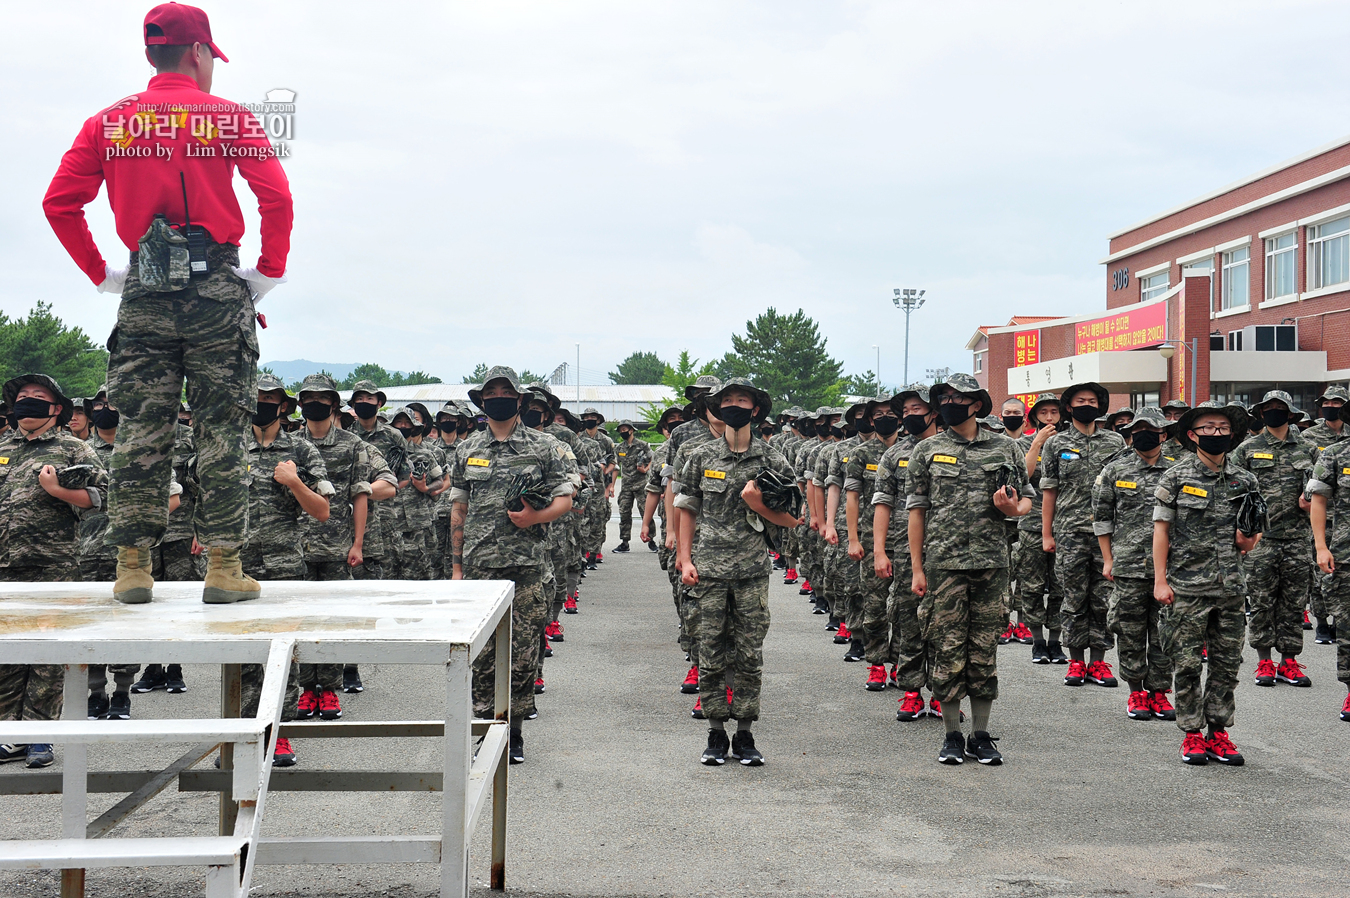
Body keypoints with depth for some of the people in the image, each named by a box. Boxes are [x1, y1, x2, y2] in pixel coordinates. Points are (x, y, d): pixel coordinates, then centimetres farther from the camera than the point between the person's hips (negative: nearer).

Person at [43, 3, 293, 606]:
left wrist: (101, 274, 11)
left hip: (144, 290, 3)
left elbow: (59, 202, 4)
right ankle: (222, 563, 1)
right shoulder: (229, 118, 1)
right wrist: (270, 272, 0)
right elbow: (276, 196, -10)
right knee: (220, 431, 2)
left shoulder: (109, 123, 10)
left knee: (140, 432, 6)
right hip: (216, 287, -2)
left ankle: (132, 563, 5)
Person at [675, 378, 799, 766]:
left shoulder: (771, 460, 5)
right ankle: (716, 735, 12)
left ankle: (744, 735, 12)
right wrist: (685, 560, 1)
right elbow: (688, 511, 9)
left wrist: (759, 505, -10)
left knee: (749, 656, 3)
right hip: (709, 570, 0)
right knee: (712, 655, 3)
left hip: (752, 572, 0)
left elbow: (791, 519, 8)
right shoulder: (701, 456, 6)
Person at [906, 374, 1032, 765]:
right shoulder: (927, 451, 6)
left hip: (992, 563, 1)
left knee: (985, 651, 5)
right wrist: (917, 569, 0)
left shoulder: (1004, 448, 9)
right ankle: (952, 736, 10)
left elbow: (1026, 499, 16)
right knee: (947, 650, 0)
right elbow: (916, 510, 5)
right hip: (943, 564, -1)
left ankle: (981, 736, 13)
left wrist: (1012, 508, -9)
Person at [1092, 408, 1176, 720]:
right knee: (1131, 633, 3)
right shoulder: (1115, 471, 4)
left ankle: (1159, 691, 15)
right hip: (1128, 566, -1)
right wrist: (1108, 560, 4)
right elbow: (1101, 517, 8)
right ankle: (1137, 693, 15)